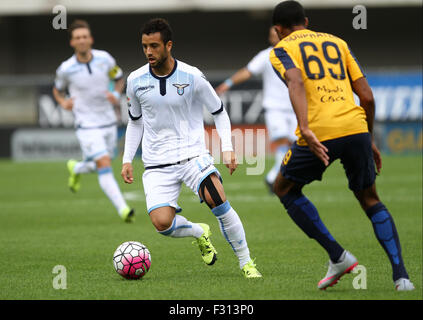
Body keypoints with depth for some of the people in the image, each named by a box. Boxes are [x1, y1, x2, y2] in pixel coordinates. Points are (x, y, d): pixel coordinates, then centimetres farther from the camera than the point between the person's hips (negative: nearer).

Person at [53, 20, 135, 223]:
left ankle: (76, 169, 50)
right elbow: (57, 89, 10)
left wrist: (116, 95, -8)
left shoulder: (104, 59, -5)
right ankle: (123, 209, -23)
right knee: (104, 165, -19)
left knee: (100, 166, 16)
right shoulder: (66, 69, -10)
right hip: (87, 125, -4)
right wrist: (63, 102, -11)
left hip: (108, 122, 4)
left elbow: (119, 78, 12)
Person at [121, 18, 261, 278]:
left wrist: (228, 149, -5)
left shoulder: (192, 77, -6)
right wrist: (127, 160, 12)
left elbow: (220, 112, 6)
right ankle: (200, 233, 17)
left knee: (217, 201, -26)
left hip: (193, 154, -2)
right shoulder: (136, 81, 2)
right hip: (157, 164, 2)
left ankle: (246, 262, -9)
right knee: (162, 223, -18)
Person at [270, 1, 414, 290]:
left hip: (319, 135, -4)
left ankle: (338, 256, 12)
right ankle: (401, 275, 6)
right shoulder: (338, 43, 23)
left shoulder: (281, 50, 11)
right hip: (357, 127, 4)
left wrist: (305, 129, -24)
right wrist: (369, 139, 29)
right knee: (370, 199, 21)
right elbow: (368, 97, 17)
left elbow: (296, 83, -13)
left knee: (285, 188, 22)